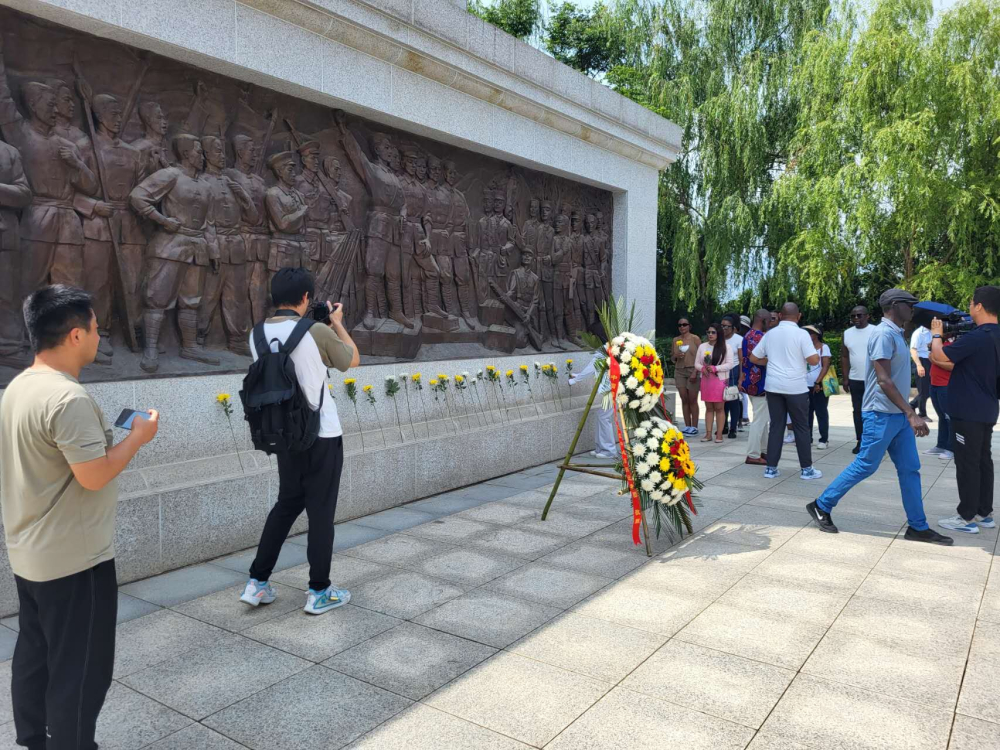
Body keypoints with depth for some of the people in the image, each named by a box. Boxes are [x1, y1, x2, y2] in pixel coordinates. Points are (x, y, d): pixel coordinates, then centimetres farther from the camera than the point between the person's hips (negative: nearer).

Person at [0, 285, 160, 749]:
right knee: (80, 671, 5)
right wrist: (138, 437, -12)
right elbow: (94, 475, -25)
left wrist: (112, 437, 13)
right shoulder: (68, 397, -25)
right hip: (74, 560, -10)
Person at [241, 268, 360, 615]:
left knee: (286, 504, 21)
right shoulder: (317, 332, -17)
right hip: (322, 436, -6)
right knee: (321, 511, 5)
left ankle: (257, 583, 23)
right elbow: (353, 360, 0)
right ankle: (319, 592, 16)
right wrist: (337, 323, 12)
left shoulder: (258, 334, 0)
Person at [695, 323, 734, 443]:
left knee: (719, 408, -2)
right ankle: (708, 434, 9)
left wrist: (715, 368, -17)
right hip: (706, 380, 4)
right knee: (708, 407, 7)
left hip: (720, 380, -4)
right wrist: (702, 368, -10)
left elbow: (730, 364, -7)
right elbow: (697, 363, 11)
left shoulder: (726, 347, -2)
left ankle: (719, 434, 2)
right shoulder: (702, 346, 10)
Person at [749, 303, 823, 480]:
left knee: (776, 426, 8)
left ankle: (771, 468, 8)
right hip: (796, 387, -4)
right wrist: (817, 354, 9)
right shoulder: (801, 334, -7)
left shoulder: (770, 334, 7)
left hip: (773, 386, 4)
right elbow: (814, 360, -13)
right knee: (801, 428, 6)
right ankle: (806, 469, 13)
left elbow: (753, 358, 11)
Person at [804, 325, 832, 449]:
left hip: (819, 386, -5)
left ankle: (824, 439, 4)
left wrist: (818, 382, -16)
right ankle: (807, 437, 17)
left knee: (821, 413, -1)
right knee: (807, 413, 9)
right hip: (806, 386, 5)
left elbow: (825, 367, -9)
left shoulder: (823, 347, -3)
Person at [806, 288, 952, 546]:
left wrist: (909, 414, 22)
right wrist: (911, 414, -26)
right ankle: (821, 506, 10)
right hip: (882, 415, -9)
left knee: (909, 469, 9)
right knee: (865, 466, -2)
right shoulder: (884, 334, -17)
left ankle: (918, 527, 15)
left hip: (898, 414, 9)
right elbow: (883, 380, -24)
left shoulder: (896, 334, 12)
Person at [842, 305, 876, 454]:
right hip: (855, 380, 4)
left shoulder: (876, 331, -6)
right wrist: (845, 378, 8)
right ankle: (860, 442, 16)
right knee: (858, 411, 8)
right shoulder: (847, 333, 7)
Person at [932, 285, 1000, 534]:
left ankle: (967, 517, 4)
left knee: (967, 463, -2)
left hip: (968, 411, -9)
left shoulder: (976, 337, -22)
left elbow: (940, 356, -20)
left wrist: (937, 334, -3)